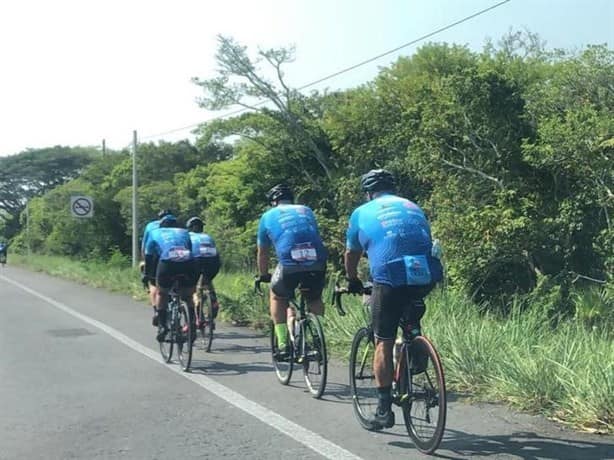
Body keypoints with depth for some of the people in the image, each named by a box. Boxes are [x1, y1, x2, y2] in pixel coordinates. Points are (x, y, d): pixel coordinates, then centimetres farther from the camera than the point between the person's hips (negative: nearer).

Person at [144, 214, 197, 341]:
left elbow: (149, 257, 30)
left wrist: (147, 276, 40)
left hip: (167, 264, -1)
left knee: (161, 294, 24)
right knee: (188, 297, 23)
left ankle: (162, 325, 13)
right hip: (188, 264, 2)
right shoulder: (184, 232, 33)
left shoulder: (155, 232, 28)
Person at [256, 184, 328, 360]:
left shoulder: (268, 216, 21)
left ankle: (283, 344, 19)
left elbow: (262, 253, 29)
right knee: (315, 299, 30)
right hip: (317, 262, 2)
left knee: (278, 298, 26)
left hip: (289, 265, -2)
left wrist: (263, 276, 44)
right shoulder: (306, 210, 28)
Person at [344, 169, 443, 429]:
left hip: (390, 280, -3)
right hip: (428, 278, 3)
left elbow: (351, 256, 26)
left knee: (383, 344, 9)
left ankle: (384, 410, 12)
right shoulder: (413, 207, 25)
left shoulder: (363, 213, 16)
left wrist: (353, 283, 44)